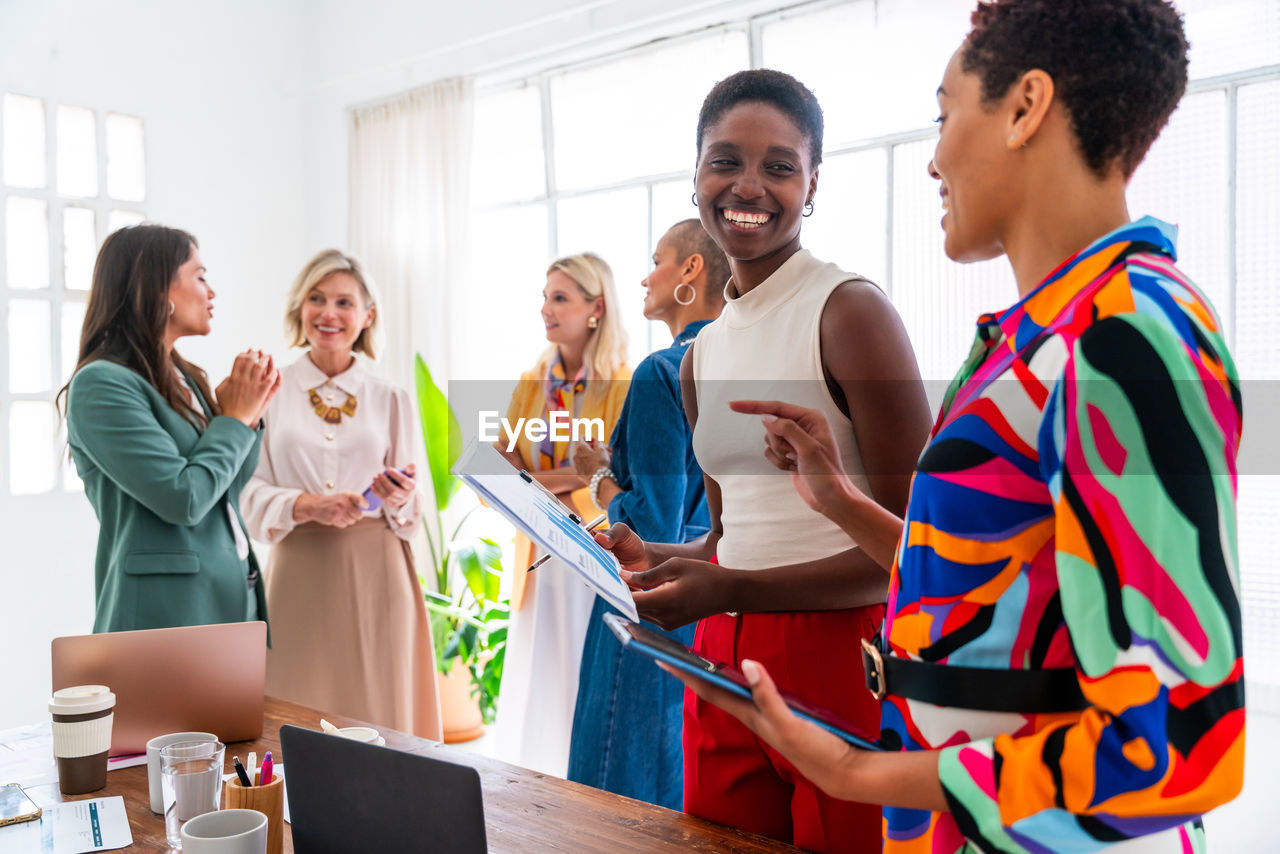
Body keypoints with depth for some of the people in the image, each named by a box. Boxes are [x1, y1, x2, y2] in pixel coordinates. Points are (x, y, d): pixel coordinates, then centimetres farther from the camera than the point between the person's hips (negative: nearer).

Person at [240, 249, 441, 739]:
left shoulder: (392, 401, 9)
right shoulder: (270, 394, 5)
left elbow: (412, 511, 8)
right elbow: (252, 493, -1)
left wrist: (398, 500, -14)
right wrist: (305, 505, -19)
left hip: (374, 575, 1)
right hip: (300, 574, -1)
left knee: (380, 709, 3)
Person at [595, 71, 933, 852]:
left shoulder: (851, 311, -11)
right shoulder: (701, 356, 11)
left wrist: (732, 591, -22)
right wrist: (652, 558, 1)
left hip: (847, 664, -7)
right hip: (725, 664, 7)